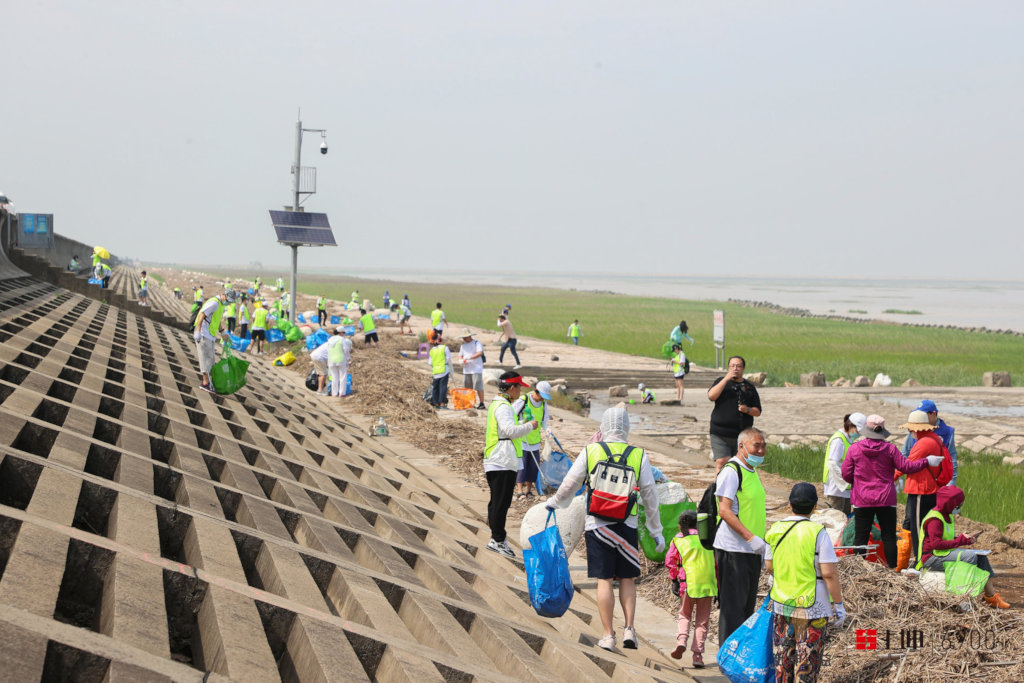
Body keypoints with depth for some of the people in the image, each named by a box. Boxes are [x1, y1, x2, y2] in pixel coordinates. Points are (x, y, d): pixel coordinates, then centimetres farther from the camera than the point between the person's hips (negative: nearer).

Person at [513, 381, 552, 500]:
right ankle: (519, 491, -9)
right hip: (522, 440, -6)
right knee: (521, 465, -10)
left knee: (534, 466, 6)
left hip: (535, 441, 6)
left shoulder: (543, 403, 7)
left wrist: (546, 428, -5)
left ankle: (528, 490, 15)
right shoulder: (523, 401, -13)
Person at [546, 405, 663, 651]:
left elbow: (570, 483, 7)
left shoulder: (590, 452, -3)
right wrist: (656, 532, 15)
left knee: (604, 580, 3)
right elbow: (650, 496, 6)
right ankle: (629, 629, 3)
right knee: (627, 579, 12)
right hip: (627, 526, 1)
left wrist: (554, 502, 28)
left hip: (598, 526, -1)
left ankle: (608, 635, 4)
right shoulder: (639, 455, 0)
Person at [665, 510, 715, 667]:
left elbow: (670, 561, -1)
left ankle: (681, 640, -11)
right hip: (707, 584, 1)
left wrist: (674, 580, 9)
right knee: (702, 620, 9)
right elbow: (717, 561, 9)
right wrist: (718, 583, 14)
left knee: (685, 615, 16)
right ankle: (698, 655, 4)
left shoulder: (677, 540, 5)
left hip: (688, 583, -1)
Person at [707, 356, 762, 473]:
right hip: (720, 434, -2)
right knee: (721, 462, -14)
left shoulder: (749, 387, 13)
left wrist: (748, 410, -9)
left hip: (742, 435, 2)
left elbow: (758, 412, 13)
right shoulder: (721, 382, 10)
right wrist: (726, 379, -12)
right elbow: (711, 396, -11)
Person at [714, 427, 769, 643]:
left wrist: (762, 543, 21)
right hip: (733, 550, -9)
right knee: (733, 605, -6)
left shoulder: (752, 471, 16)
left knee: (747, 605, 13)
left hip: (752, 550, 9)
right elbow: (724, 510, -20)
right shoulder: (731, 471, -13)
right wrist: (751, 538, -25)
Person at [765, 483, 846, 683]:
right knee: (807, 659, 4)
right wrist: (839, 605, -8)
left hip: (781, 605, 5)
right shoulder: (817, 533, -15)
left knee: (783, 657, 15)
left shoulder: (775, 531, 0)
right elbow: (829, 573, -16)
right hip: (812, 607, -5)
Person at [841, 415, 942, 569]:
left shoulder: (854, 449, -4)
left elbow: (846, 474, -1)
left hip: (862, 500, 0)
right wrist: (927, 461, 10)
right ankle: (892, 568, 11)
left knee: (861, 536, 4)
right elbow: (906, 466, -3)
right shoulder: (890, 449, -6)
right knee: (889, 536, 8)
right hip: (886, 500, 0)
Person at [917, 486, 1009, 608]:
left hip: (945, 552, 10)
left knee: (981, 556, -2)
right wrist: (960, 541, -21)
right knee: (970, 556, -26)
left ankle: (991, 595, -4)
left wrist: (966, 539, 2)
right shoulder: (934, 519, -18)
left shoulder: (947, 515, 15)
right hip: (932, 558, -10)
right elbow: (936, 544, -26)